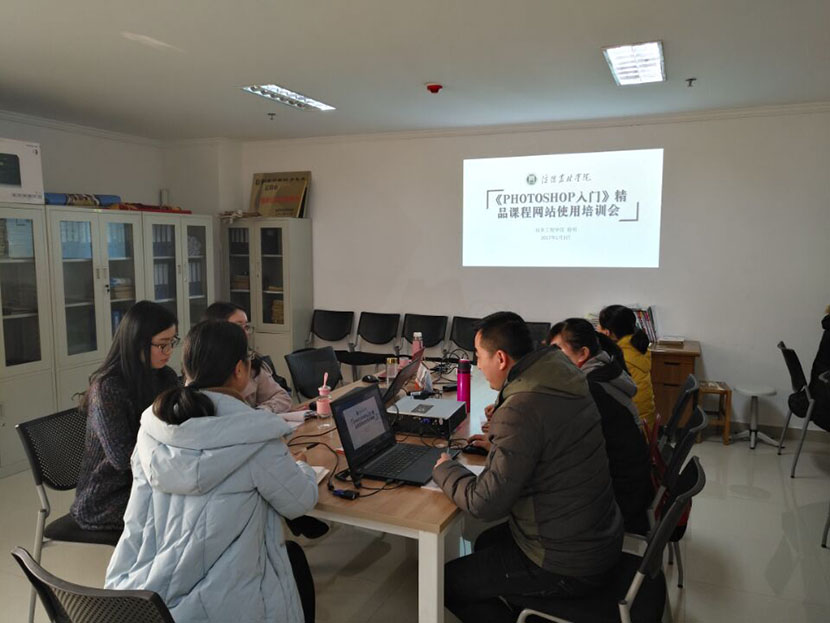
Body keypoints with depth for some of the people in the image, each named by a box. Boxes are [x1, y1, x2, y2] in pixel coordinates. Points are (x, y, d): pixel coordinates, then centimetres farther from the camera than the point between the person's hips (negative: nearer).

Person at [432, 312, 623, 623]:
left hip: (567, 565, -9)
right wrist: (498, 443, 9)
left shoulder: (520, 410, -30)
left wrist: (445, 469, -8)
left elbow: (485, 504, -25)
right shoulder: (562, 379, -2)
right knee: (486, 542, 27)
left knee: (447, 582, 5)